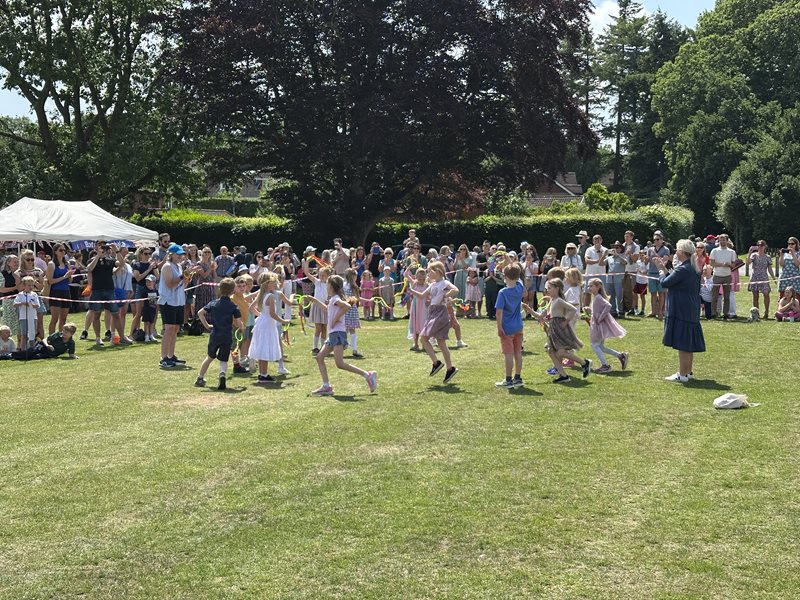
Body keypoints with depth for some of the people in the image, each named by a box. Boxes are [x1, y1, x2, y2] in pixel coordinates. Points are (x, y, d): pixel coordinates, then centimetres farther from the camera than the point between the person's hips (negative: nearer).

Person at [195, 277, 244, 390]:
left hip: (214, 335, 2)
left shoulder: (213, 303, 3)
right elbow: (238, 322, -10)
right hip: (227, 337, -2)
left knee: (210, 357, 22)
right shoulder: (234, 306, -5)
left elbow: (200, 313, -4)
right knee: (223, 360, 5)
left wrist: (206, 325, 5)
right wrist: (242, 328, 12)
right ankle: (223, 374, -26)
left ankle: (200, 378, 25)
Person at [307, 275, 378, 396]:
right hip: (333, 334, 10)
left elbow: (347, 306, -29)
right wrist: (317, 301, 43)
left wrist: (336, 318, -21)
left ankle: (368, 375, -15)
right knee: (319, 357, 8)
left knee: (340, 364, -17)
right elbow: (328, 309, 43)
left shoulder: (335, 299, -9)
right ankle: (326, 387, 7)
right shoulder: (333, 300, 19)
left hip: (338, 333, -10)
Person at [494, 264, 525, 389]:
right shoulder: (520, 287, -3)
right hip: (518, 327, 6)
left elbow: (499, 312, -20)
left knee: (508, 354, 0)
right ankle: (518, 378, 21)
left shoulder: (503, 292, -18)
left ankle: (508, 381, 6)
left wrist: (499, 327, -14)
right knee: (518, 353, 12)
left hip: (507, 328, -6)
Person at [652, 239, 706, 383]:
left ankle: (682, 374, -1)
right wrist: (664, 269, 18)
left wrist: (661, 271, 1)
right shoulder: (693, 269, 10)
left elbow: (665, 283, -18)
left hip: (681, 310, -10)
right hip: (691, 310, 10)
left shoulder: (682, 269, -20)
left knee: (682, 343, -5)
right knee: (688, 342, 15)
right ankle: (688, 371, 23)